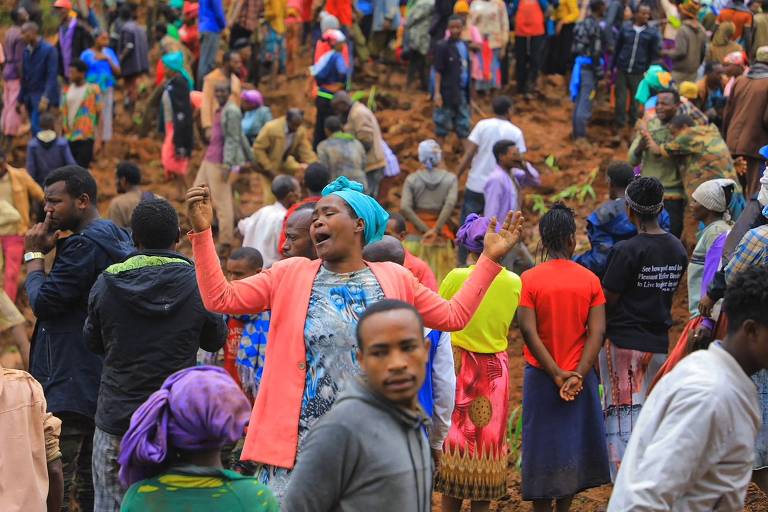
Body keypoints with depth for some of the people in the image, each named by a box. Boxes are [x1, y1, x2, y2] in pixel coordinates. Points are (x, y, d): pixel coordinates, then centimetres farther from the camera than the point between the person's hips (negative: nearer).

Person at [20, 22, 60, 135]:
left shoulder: (49, 50, -11)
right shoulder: (26, 50, 9)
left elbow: (52, 76, -17)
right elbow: (24, 77, 13)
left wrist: (45, 99, -26)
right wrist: (21, 98, 12)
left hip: (43, 96, -7)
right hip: (29, 96, 7)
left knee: (36, 127, -17)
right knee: (35, 128, 8)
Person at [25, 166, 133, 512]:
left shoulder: (84, 245, -16)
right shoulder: (116, 239, 16)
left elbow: (42, 301, -17)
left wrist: (34, 255, -3)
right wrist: (46, 253, 7)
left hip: (69, 388, -11)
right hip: (101, 385, 11)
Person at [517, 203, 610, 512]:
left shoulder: (529, 280, -9)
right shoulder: (590, 280, -4)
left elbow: (528, 331, -15)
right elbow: (597, 331, -11)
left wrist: (557, 375, -13)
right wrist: (577, 375, -14)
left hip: (541, 375, -1)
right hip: (579, 378, 1)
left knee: (543, 447, 7)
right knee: (573, 445, 14)